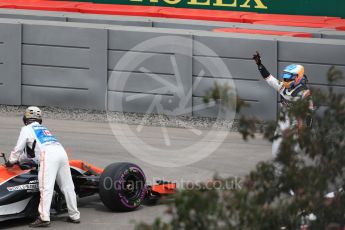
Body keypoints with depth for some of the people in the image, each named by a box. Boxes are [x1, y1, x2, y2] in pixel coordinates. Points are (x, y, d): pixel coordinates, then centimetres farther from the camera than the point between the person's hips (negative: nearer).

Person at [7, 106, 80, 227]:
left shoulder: (27, 129, 17)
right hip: (62, 152, 7)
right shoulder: (43, 128, 37)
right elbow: (33, 151, 45)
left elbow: (18, 149, 18)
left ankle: (44, 217, -24)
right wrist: (21, 158, 55)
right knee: (67, 186, 11)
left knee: (46, 187, -14)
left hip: (48, 155, -6)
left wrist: (11, 161, 33)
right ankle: (74, 216, 16)